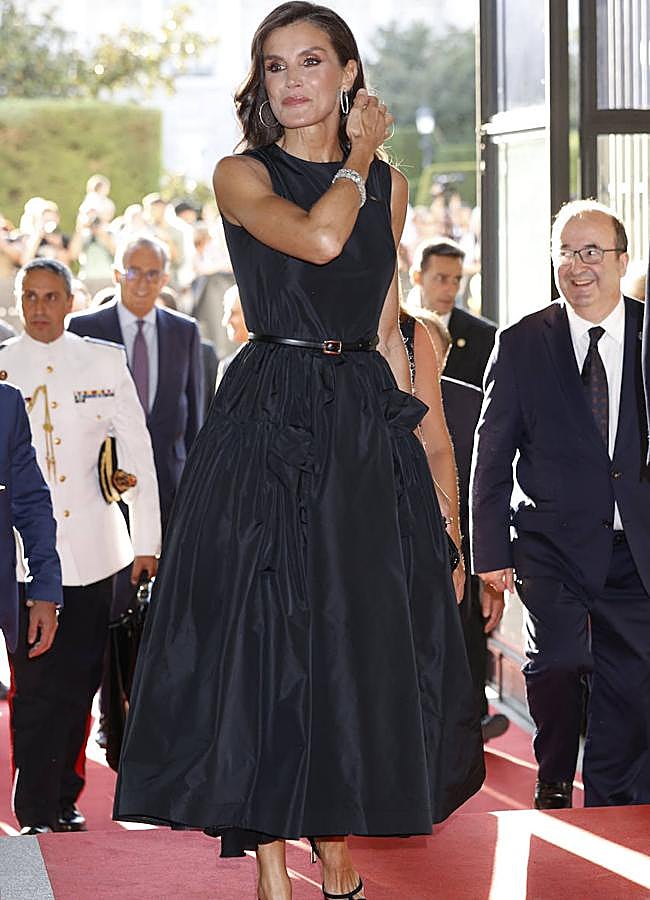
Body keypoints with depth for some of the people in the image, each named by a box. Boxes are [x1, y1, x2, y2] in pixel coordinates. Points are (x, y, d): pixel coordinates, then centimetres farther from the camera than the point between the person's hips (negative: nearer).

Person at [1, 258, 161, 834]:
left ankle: (63, 801, 20)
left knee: (78, 684, 6)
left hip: (93, 551, 1)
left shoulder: (105, 363, 5)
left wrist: (147, 543, 3)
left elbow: (139, 455, 6)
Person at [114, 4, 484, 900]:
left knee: (360, 635, 6)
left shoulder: (388, 183, 11)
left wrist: (408, 440, 9)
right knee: (264, 631, -5)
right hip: (268, 422, -4)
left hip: (366, 424, 4)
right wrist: (358, 154, -4)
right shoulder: (242, 175, 0)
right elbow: (318, 239, -20)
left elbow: (387, 329, 15)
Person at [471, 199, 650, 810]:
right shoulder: (521, 345, 1)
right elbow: (491, 455, 4)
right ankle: (555, 790, 7)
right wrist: (491, 550, -1)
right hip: (553, 546, -1)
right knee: (556, 663, -17)